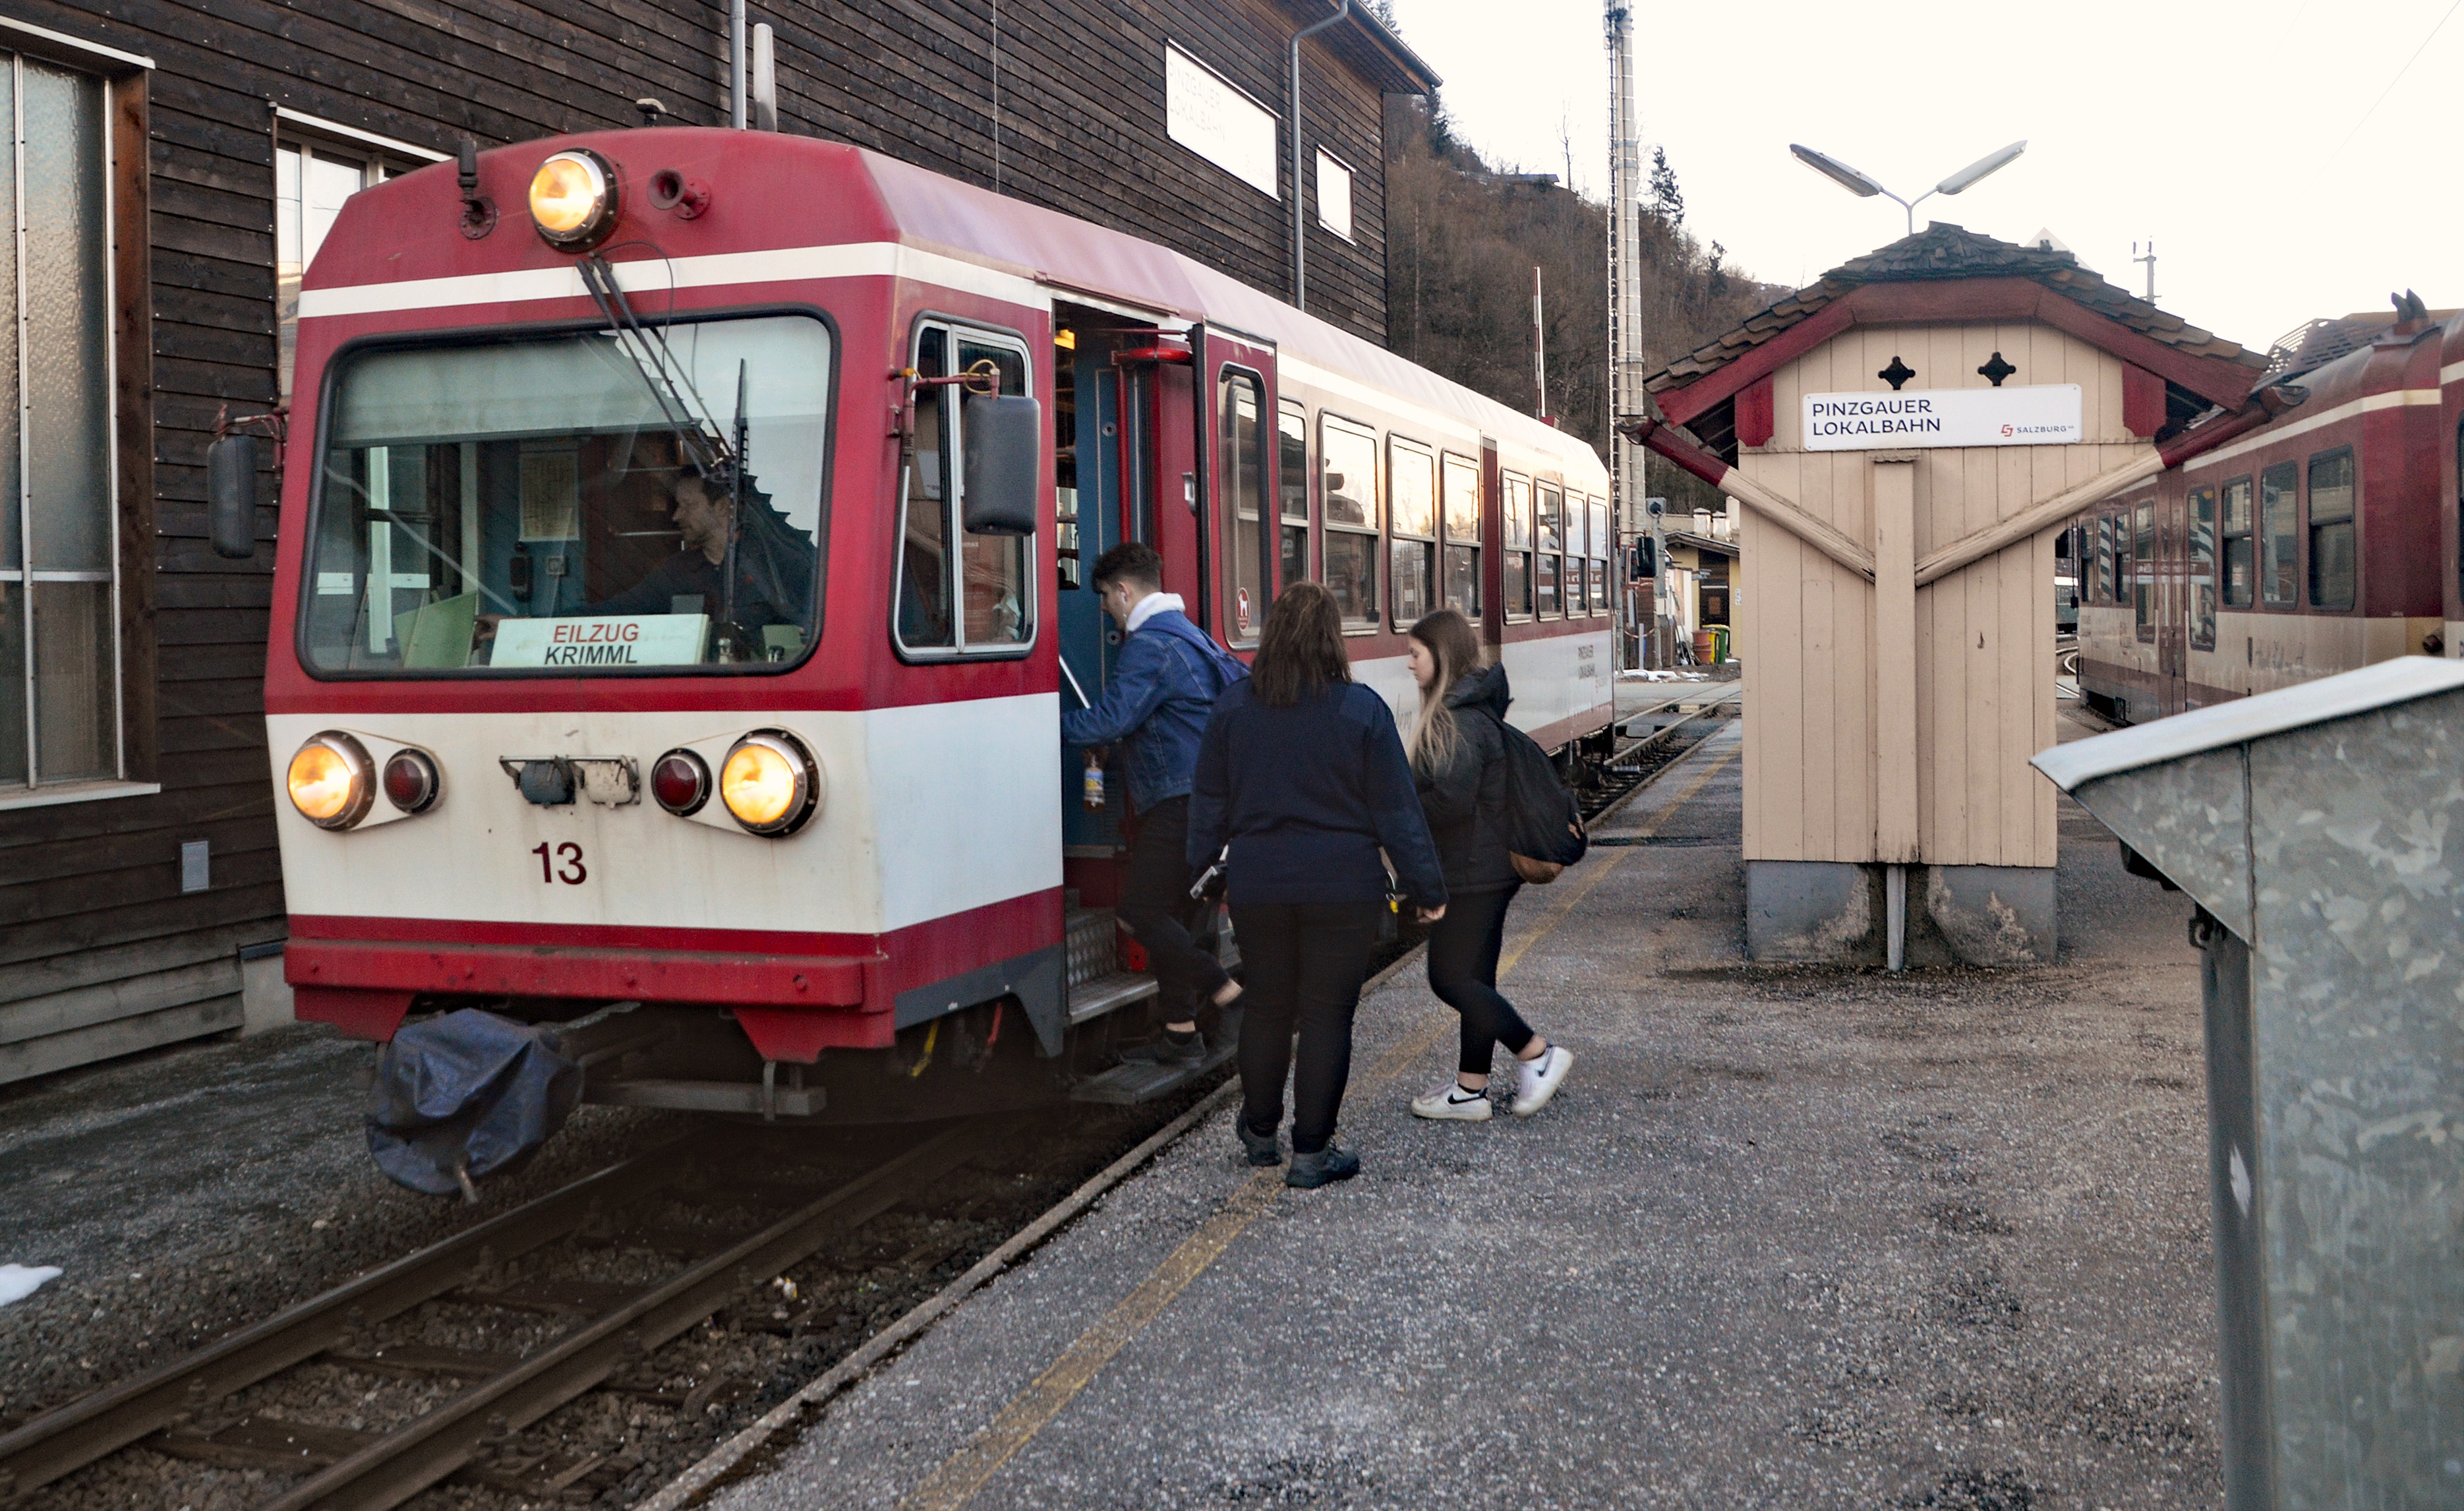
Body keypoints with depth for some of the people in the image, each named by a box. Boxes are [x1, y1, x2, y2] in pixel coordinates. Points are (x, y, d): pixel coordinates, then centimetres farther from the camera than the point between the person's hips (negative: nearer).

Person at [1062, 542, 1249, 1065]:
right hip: (1206, 800, 10)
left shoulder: (1149, 645, -13)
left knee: (1142, 910, -9)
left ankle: (1230, 993, -13)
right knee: (1167, 913, 12)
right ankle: (1180, 1032, 14)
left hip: (1181, 803, -10)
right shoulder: (1188, 634, 20)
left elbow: (1111, 721, -20)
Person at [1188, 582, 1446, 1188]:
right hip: (1344, 888, -3)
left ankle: (1260, 1131, 32)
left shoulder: (1233, 706, -2)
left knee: (1266, 1008, 17)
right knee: (1327, 1015, 4)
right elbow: (1395, 809, -7)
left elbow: (1209, 803, 5)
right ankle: (1311, 1152, 9)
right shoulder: (1361, 710, -10)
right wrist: (1426, 887, 0)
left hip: (1258, 887, 3)